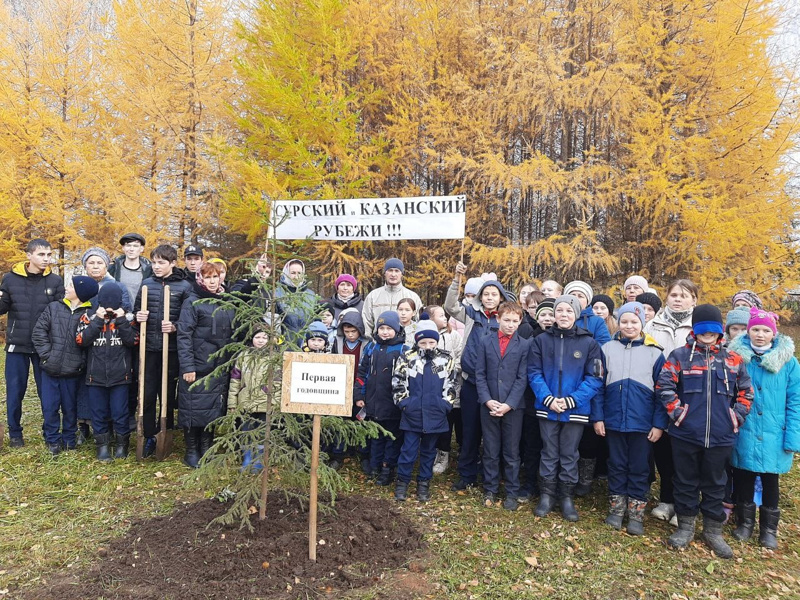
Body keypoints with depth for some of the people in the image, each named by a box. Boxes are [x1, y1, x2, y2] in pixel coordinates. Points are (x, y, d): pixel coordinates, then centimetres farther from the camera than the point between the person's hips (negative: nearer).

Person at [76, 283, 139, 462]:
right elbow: (81, 340, -12)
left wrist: (122, 320, -17)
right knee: (98, 413, 10)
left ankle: (122, 443, 22)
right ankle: (102, 445, 26)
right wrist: (97, 320, -17)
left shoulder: (126, 318, 1)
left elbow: (133, 341, -11)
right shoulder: (89, 317, 1)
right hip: (95, 376, 1)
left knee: (120, 413, 3)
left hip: (120, 376, -1)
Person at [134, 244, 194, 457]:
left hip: (171, 348, -2)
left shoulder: (184, 286, -2)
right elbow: (136, 309, 15)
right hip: (149, 347, 3)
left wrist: (175, 327, -21)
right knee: (147, 393, 6)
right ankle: (149, 437, 19)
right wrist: (138, 317, -7)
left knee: (168, 393, 9)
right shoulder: (147, 283, 7)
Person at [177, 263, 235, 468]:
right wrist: (187, 366, -16)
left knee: (215, 407, 11)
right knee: (194, 406, 3)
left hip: (220, 367, 5)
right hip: (197, 365, -5)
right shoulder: (192, 303, -6)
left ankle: (206, 449, 24)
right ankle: (191, 451, 17)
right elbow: (184, 336, -11)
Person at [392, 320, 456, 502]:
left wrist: (445, 404, 0)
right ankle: (402, 481, 22)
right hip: (412, 414, -1)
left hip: (435, 415, 2)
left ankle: (424, 483, 28)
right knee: (408, 450, 6)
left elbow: (450, 385, 7)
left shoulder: (446, 360, 2)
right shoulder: (407, 357, -3)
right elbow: (397, 382, 0)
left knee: (429, 451, 14)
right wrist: (403, 402, -4)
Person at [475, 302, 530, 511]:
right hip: (489, 405, 1)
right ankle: (490, 490, 23)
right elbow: (480, 374, 2)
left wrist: (509, 404, -13)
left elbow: (522, 378, -5)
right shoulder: (485, 342, 4)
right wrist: (487, 400, -10)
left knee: (512, 452, 8)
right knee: (490, 451, 11)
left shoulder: (524, 345, 0)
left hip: (513, 407, -1)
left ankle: (512, 493, 20)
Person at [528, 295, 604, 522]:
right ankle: (546, 495, 25)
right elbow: (534, 373, -2)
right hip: (547, 408, 1)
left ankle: (567, 498, 25)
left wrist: (571, 401, -15)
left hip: (576, 410, -1)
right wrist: (548, 399, -15)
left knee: (569, 455, 11)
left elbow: (594, 378, -6)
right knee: (549, 454, 11)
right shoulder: (541, 340, 0)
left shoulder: (589, 343, -4)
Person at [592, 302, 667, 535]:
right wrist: (597, 417, -2)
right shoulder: (607, 349, 1)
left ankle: (636, 514, 21)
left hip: (642, 422, -1)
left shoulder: (655, 352, -1)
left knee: (640, 468, 9)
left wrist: (659, 423, -5)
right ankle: (616, 509, 26)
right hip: (614, 420, 1)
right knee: (617, 466, 13)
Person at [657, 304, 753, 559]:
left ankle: (713, 531, 29)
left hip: (721, 436, 2)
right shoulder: (680, 356, -3)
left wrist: (737, 417, 3)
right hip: (686, 433, -2)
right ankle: (686, 526, 26)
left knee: (715, 483, 14)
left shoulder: (733, 360, 6)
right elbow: (664, 385, -8)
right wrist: (677, 412, -12)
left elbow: (746, 392, 13)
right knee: (686, 481, 11)